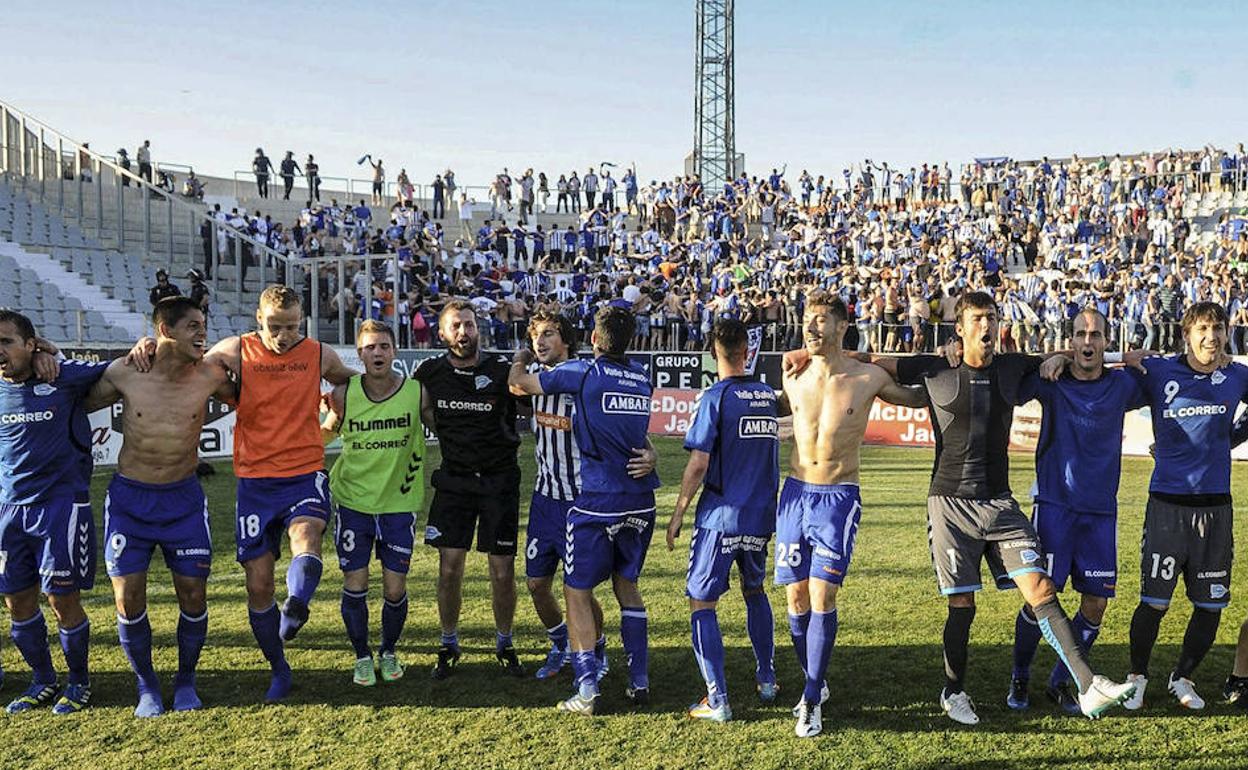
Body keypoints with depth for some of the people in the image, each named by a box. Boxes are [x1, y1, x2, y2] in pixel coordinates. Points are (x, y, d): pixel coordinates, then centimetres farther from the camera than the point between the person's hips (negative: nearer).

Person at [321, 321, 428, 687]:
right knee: (355, 584, 3)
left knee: (395, 590, 3)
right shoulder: (344, 394, -7)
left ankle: (389, 652, 30)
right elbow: (325, 433, 11)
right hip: (353, 502, 0)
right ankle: (362, 656, 25)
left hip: (399, 503, 0)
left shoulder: (417, 392, -8)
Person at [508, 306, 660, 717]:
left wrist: (521, 359, 26)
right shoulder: (642, 379, 9)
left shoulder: (582, 372, -7)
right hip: (640, 501, 6)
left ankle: (587, 691, 2)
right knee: (627, 585, 19)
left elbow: (518, 381, 4)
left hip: (598, 501, -5)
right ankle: (640, 682, 19)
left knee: (577, 592, 5)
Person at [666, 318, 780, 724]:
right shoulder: (769, 395, 5)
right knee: (755, 592, 25)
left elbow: (698, 465, -15)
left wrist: (678, 513, -5)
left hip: (720, 518, -6)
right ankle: (766, 680, 33)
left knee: (702, 604, 2)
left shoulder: (714, 397, -11)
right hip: (761, 516, 6)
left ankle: (718, 701, -1)